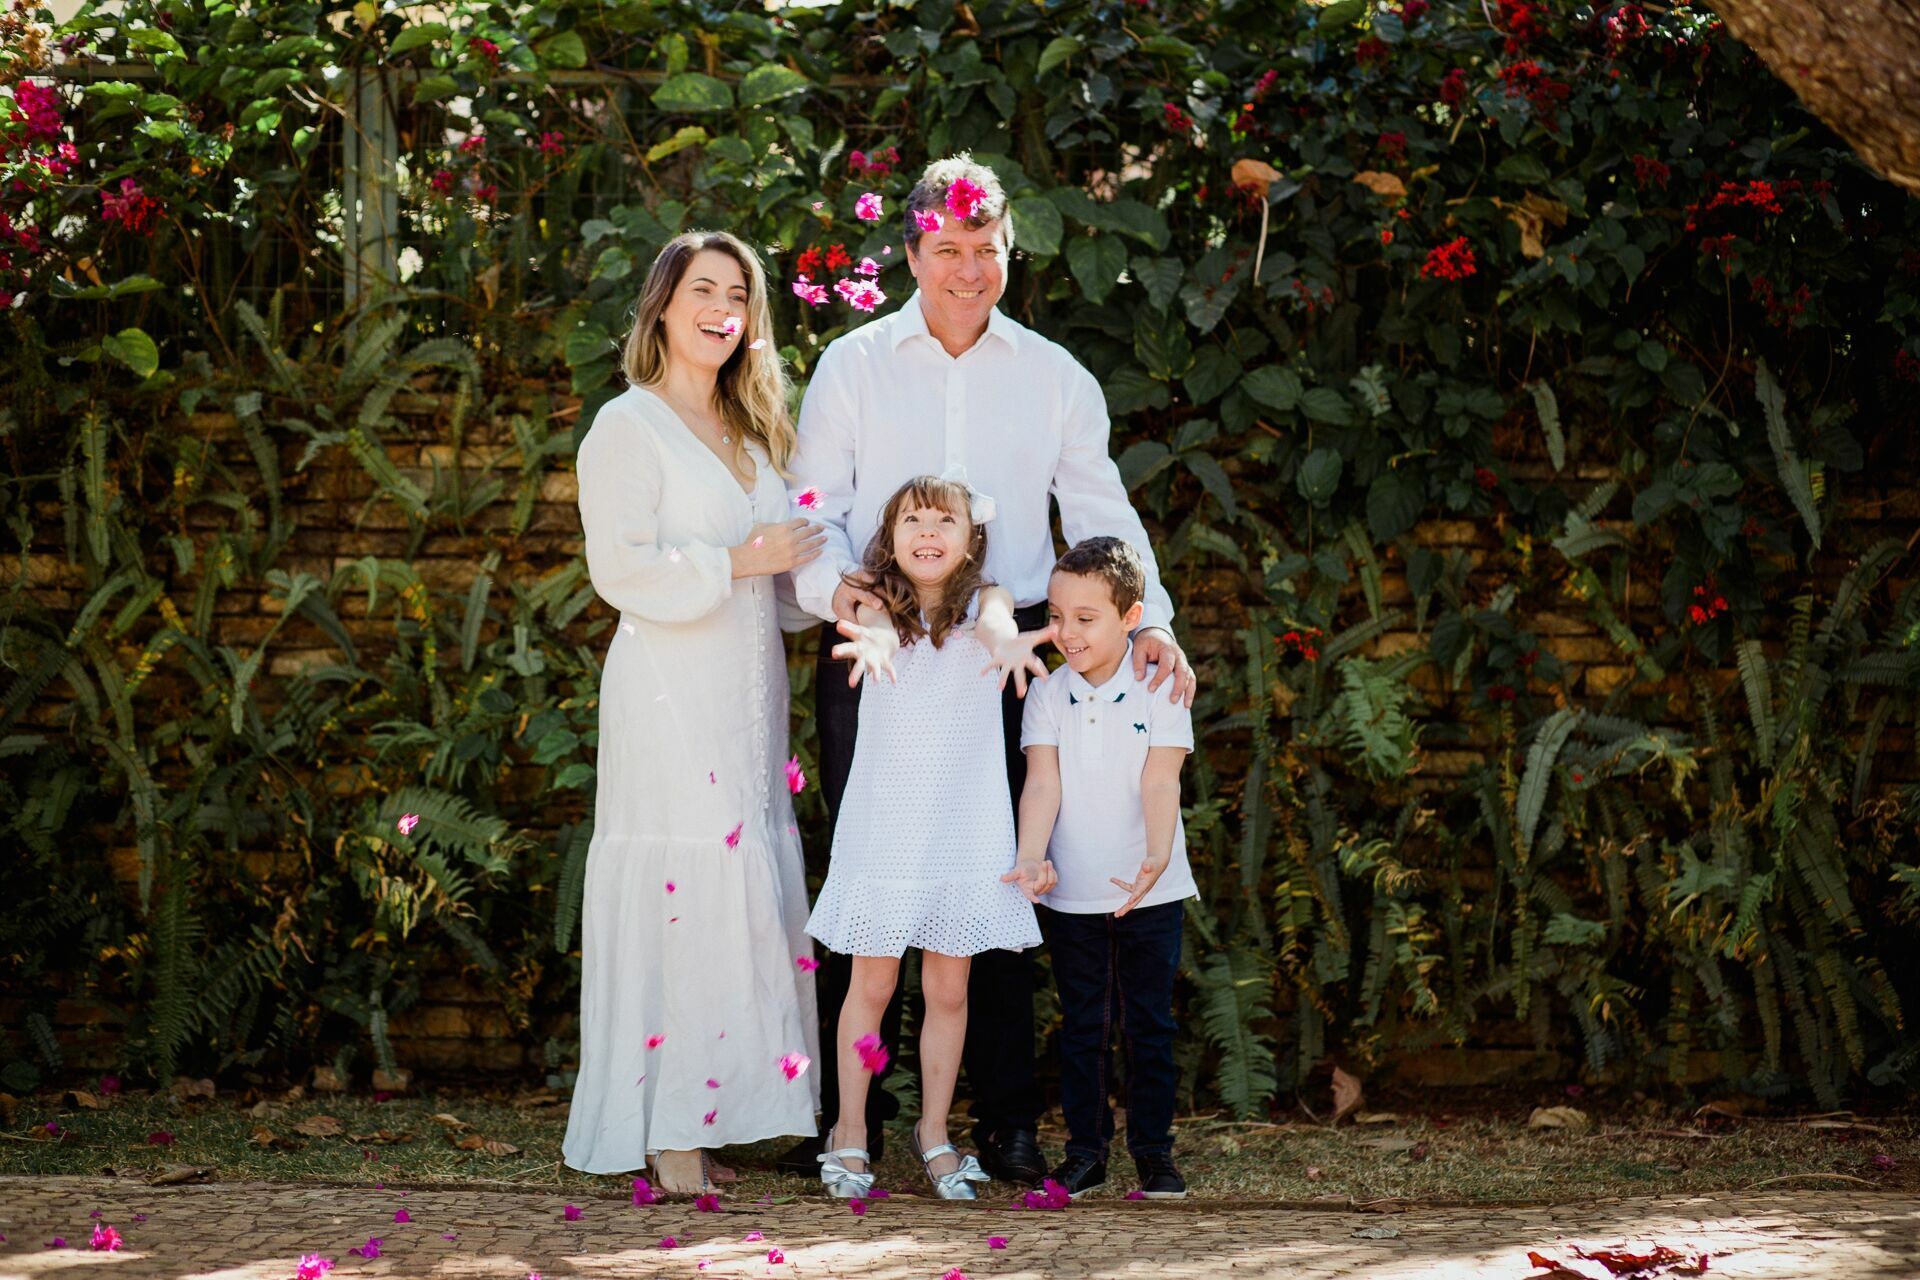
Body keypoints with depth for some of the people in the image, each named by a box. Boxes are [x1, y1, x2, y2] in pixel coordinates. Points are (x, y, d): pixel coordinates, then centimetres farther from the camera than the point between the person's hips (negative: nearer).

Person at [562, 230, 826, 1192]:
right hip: (670, 694, -7)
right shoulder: (628, 427, -4)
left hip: (748, 696, 7)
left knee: (749, 891, 3)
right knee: (683, 891, -10)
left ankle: (711, 1113, 8)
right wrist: (740, 562, -14)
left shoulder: (748, 430, 19)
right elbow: (622, 568, -14)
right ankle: (669, 1130, -6)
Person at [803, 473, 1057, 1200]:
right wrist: (872, 641, -51)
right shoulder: (880, 607, -1)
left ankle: (934, 1132, 22)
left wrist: (1004, 641, -50)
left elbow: (994, 619, -25)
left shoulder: (985, 601, -1)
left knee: (948, 988, 8)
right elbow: (875, 625, -25)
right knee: (872, 982, 5)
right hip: (884, 823, -1)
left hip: (964, 830, 1)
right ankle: (850, 1132, 17)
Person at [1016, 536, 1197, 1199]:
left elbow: (1160, 781, -14)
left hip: (1148, 892, -2)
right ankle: (1085, 1150, 16)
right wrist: (1029, 859, -22)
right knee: (1081, 1027, 8)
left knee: (1149, 1026, 4)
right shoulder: (1047, 695, 1)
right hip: (1071, 892, 2)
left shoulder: (1159, 690, -5)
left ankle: (1154, 1151, 13)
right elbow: (1043, 783, -7)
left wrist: (1158, 857, -29)